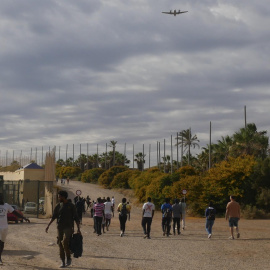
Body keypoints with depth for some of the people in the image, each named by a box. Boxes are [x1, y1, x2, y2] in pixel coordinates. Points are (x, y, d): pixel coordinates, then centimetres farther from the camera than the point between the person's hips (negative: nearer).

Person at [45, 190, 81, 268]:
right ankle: (63, 262, 10)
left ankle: (68, 258, -1)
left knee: (65, 242, -21)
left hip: (68, 227, -5)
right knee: (60, 244, 2)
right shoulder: (58, 206, 9)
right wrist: (48, 225, 2)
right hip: (60, 227, 5)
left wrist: (78, 229, -6)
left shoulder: (71, 206, -2)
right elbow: (53, 217, 12)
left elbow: (76, 218, -1)